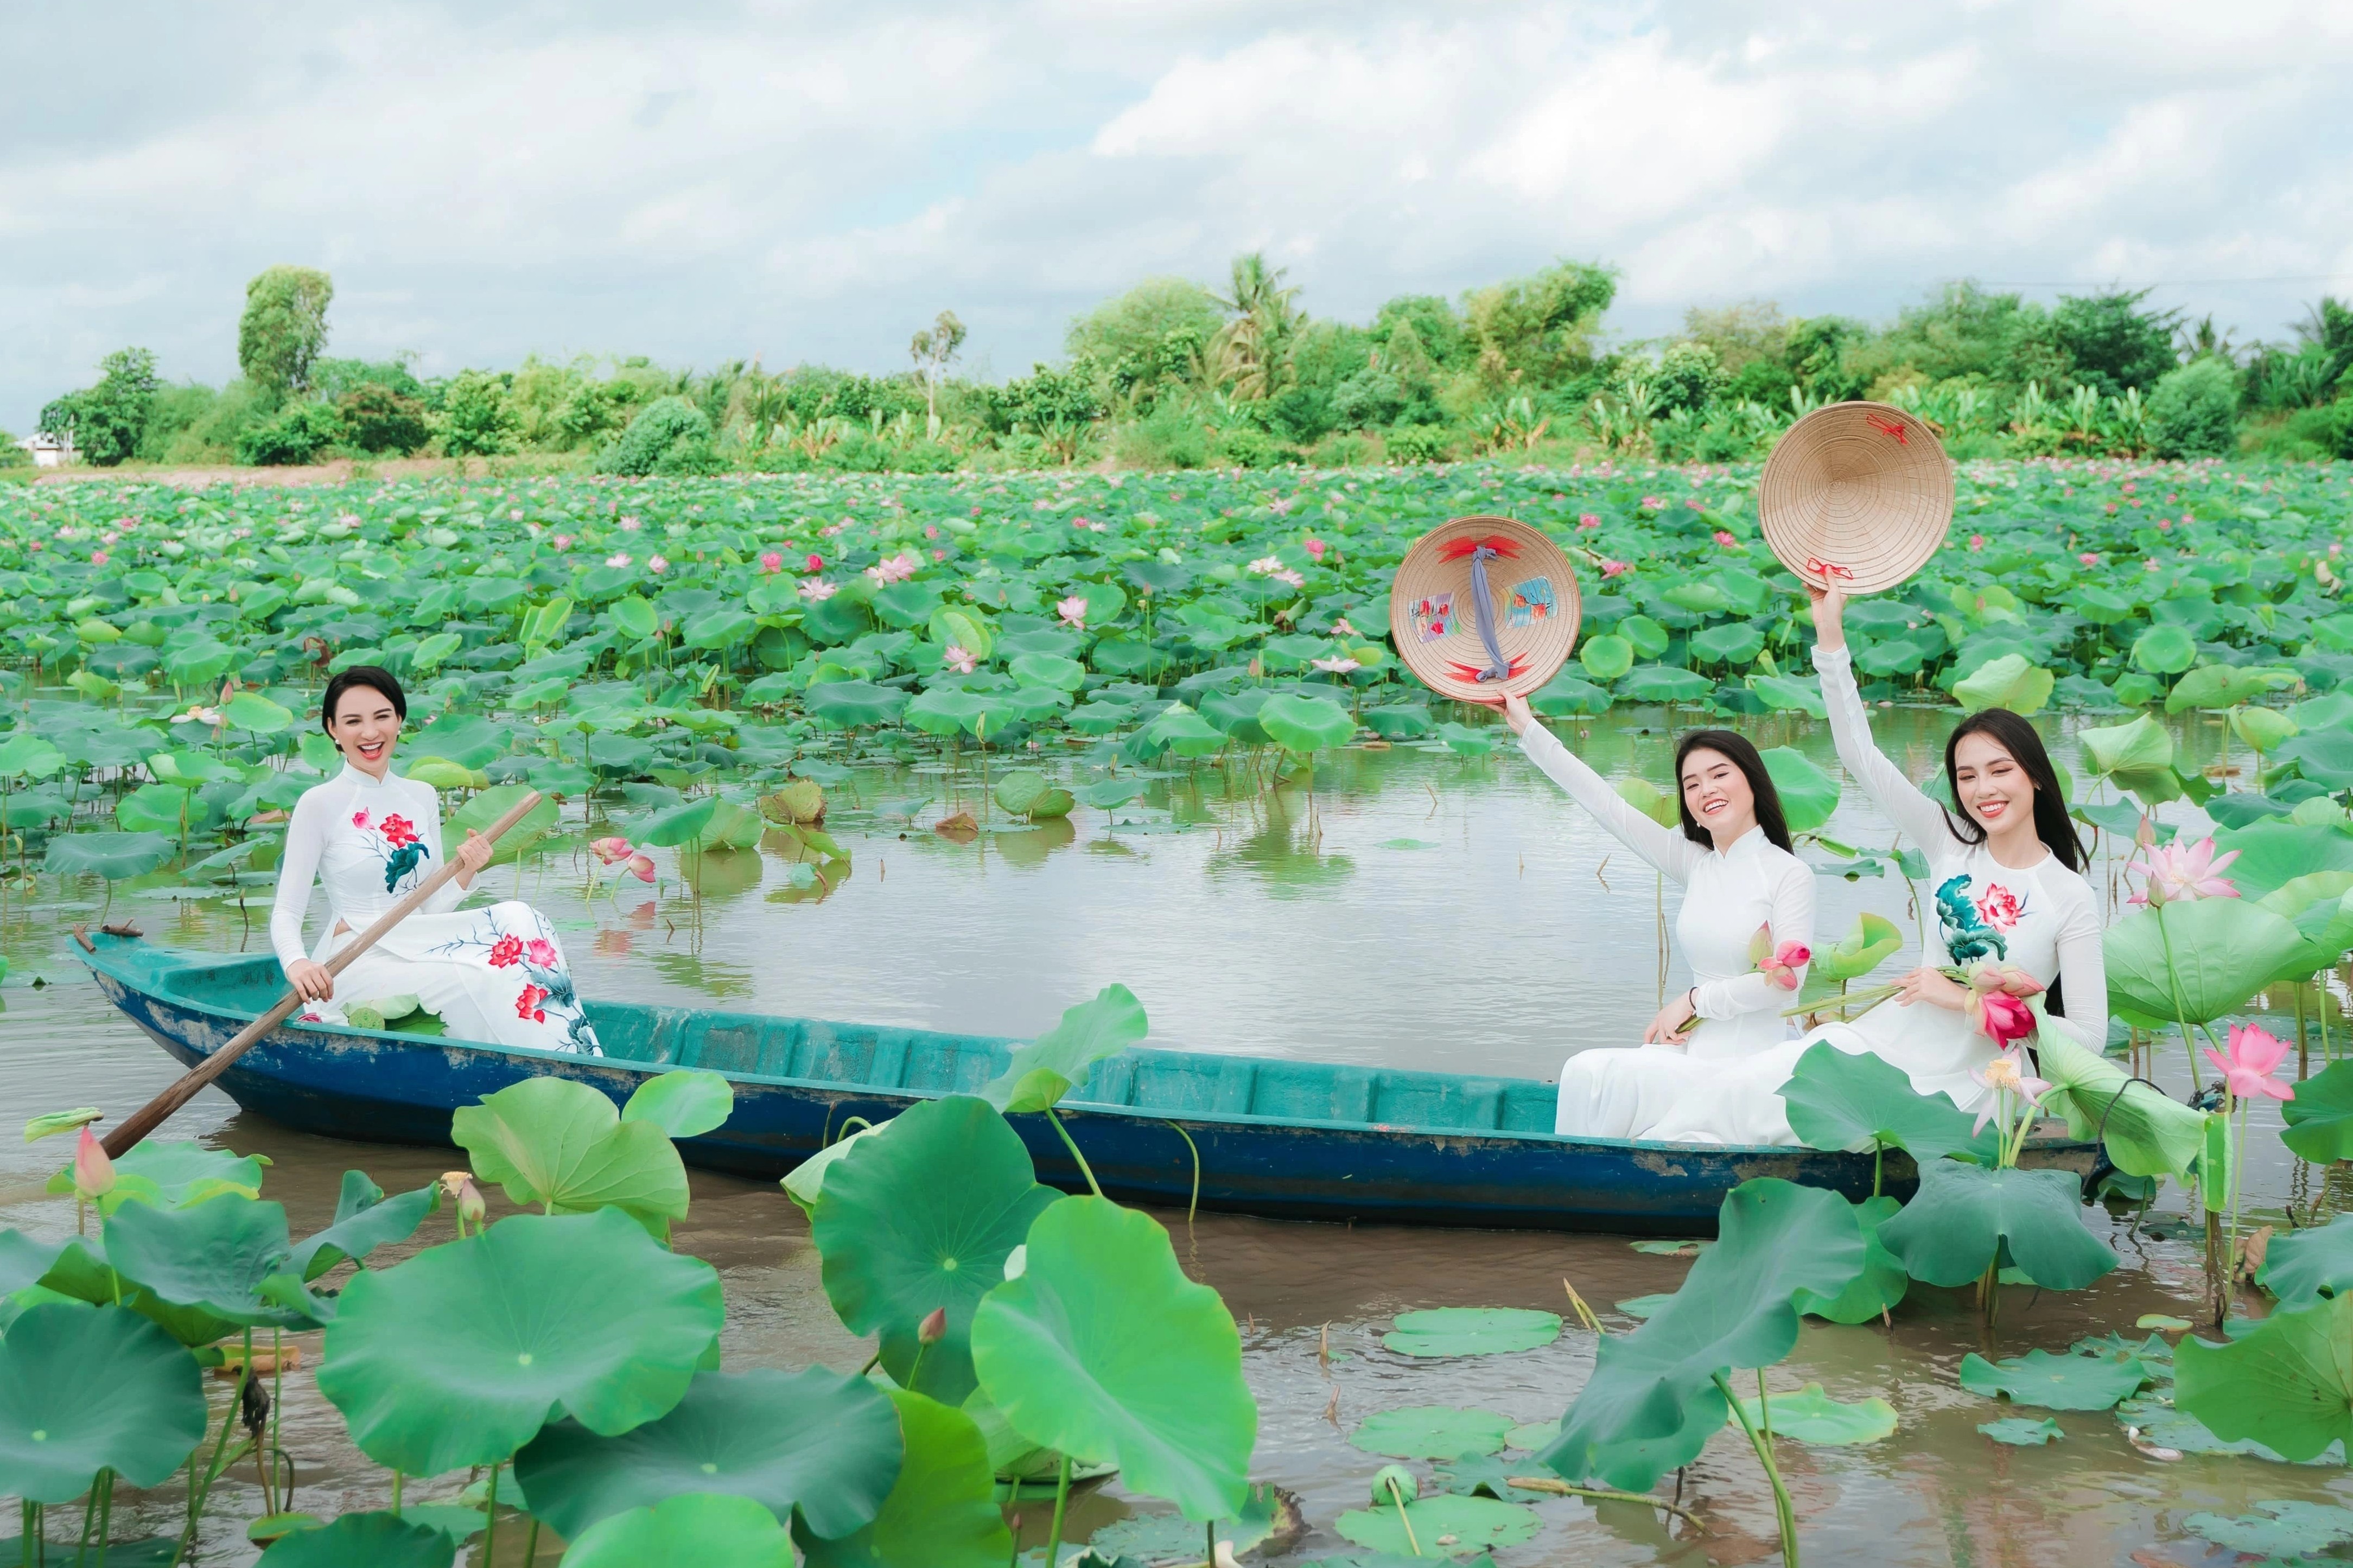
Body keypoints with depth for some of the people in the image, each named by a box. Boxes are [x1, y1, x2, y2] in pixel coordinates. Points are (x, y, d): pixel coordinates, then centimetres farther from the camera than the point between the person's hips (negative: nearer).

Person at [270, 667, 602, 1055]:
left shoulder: (422, 797, 12)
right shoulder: (319, 804, -4)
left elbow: (431, 908, 13)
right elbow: (286, 911, -8)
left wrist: (466, 873, -8)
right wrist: (296, 964, -29)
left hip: (420, 948, 5)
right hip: (356, 962, -5)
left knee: (515, 920, -22)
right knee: (474, 981, -31)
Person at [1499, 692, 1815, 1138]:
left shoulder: (1788, 874, -5)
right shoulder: (1694, 863, 10)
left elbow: (1786, 980, -12)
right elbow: (1607, 804, 10)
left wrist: (1693, 999, -6)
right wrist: (1527, 729, 9)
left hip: (1750, 1061, -5)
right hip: (1693, 1050, 5)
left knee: (1625, 1075, -27)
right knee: (1586, 1071, -21)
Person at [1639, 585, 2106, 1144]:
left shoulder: (2070, 898, -6)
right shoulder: (1951, 846, 5)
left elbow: (2089, 1036, -9)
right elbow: (1859, 753, 0)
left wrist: (1969, 1002, -14)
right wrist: (1830, 634, -7)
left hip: (1953, 1087, -3)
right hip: (1880, 1041, 3)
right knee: (1730, 1095, -18)